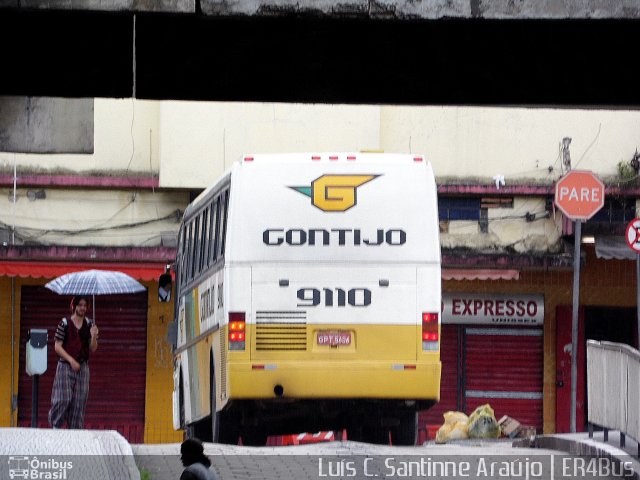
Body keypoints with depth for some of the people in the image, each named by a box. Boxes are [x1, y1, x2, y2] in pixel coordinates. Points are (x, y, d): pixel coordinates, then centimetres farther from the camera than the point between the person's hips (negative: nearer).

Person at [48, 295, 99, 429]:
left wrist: (93, 336, -13)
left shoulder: (89, 324, 7)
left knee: (79, 402, 0)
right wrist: (71, 360, -14)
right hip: (65, 366, -3)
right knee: (63, 399, -11)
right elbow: (58, 347, -4)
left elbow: (93, 349, 7)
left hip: (83, 367, 3)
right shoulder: (64, 323, -3)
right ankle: (55, 426, 6)